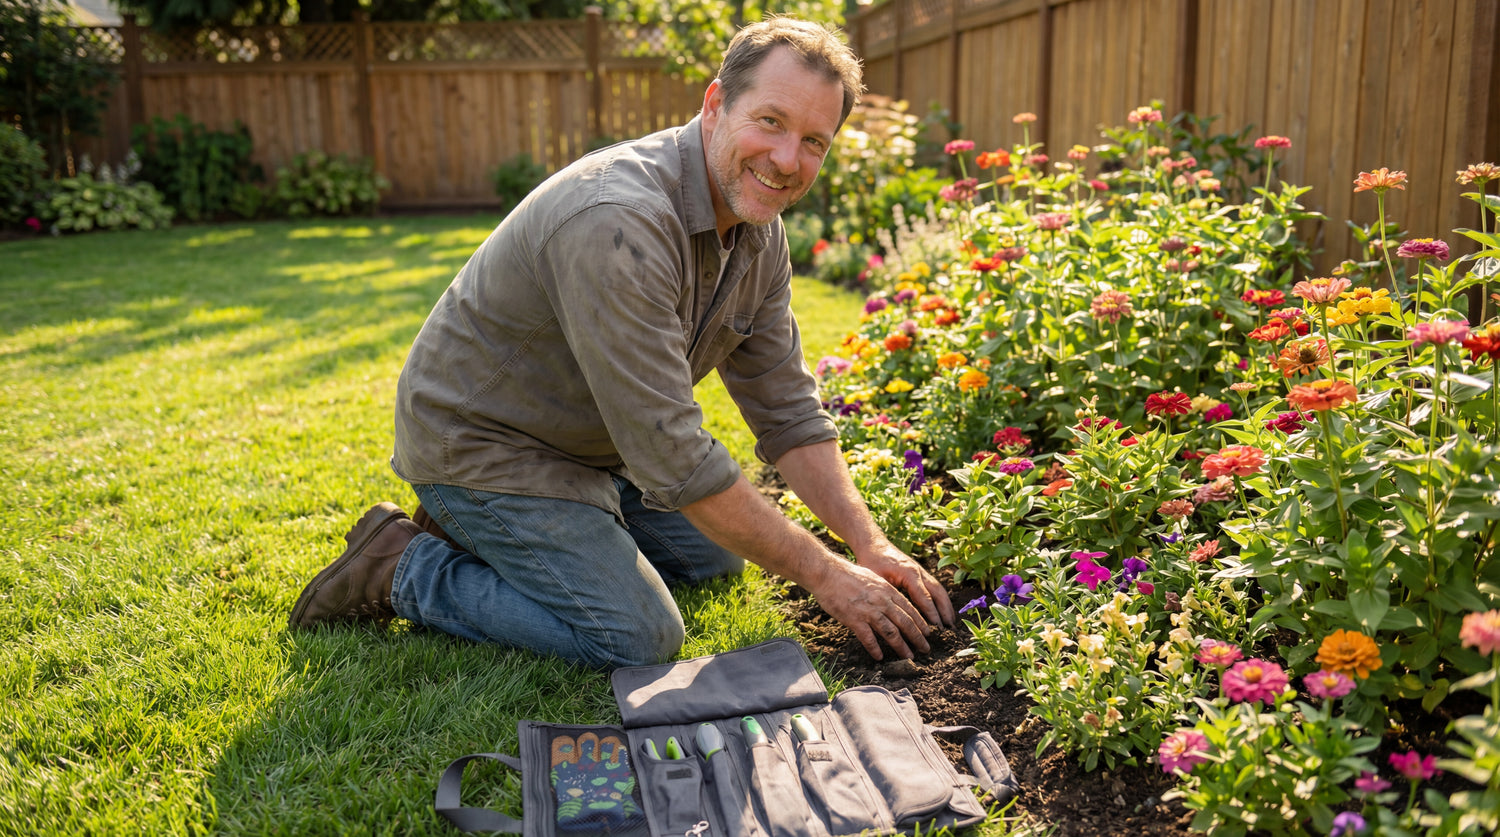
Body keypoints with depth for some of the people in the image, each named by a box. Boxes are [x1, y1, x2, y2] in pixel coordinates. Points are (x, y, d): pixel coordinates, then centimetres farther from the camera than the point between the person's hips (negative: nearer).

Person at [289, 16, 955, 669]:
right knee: (638, 638, -15)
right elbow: (674, 457, -33)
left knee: (713, 555, 16)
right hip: (480, 443, -9)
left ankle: (478, 529, 20)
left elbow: (788, 412, -1)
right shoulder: (618, 224, -34)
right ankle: (404, 568, 1)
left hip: (589, 445, 9)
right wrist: (822, 574, -24)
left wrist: (871, 546, -11)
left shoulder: (759, 230, -5)